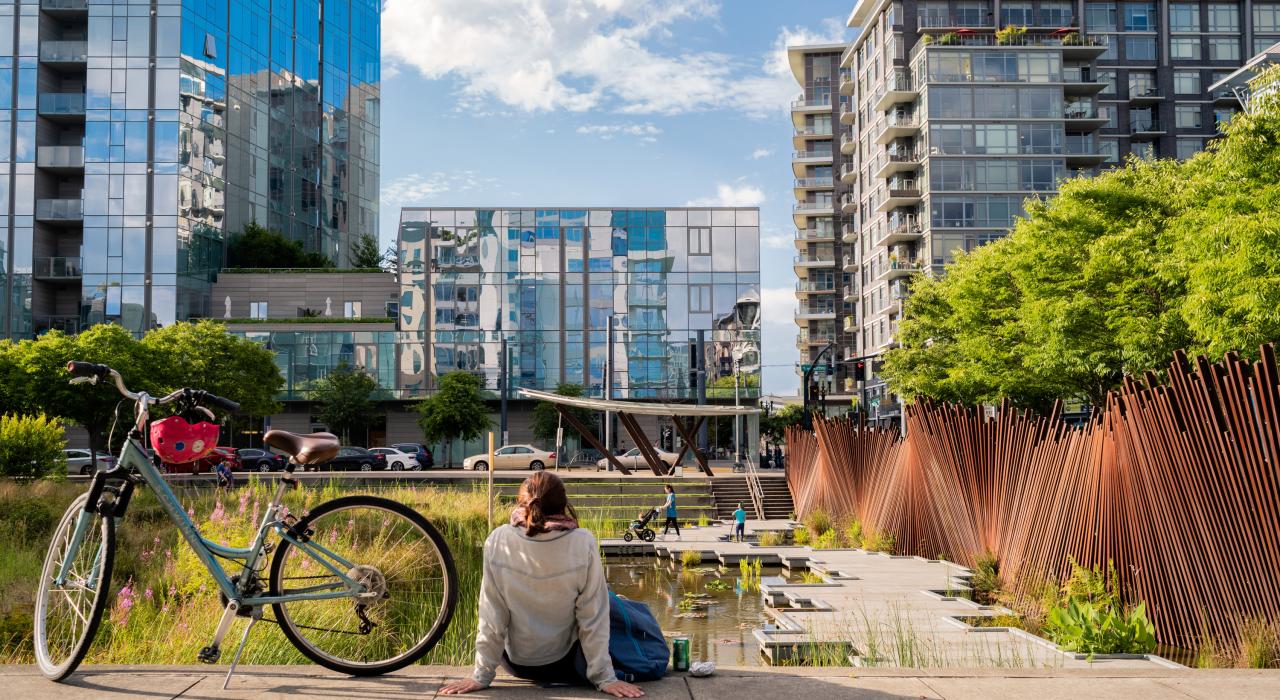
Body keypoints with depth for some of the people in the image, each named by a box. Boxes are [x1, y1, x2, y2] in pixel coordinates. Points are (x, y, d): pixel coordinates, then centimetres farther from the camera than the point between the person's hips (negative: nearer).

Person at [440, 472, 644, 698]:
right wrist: (605, 678, -9)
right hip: (564, 664, -1)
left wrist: (481, 675, -5)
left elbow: (491, 616, -14)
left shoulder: (498, 541, -19)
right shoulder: (583, 543, -21)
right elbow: (593, 618, -17)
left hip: (516, 663, 1)